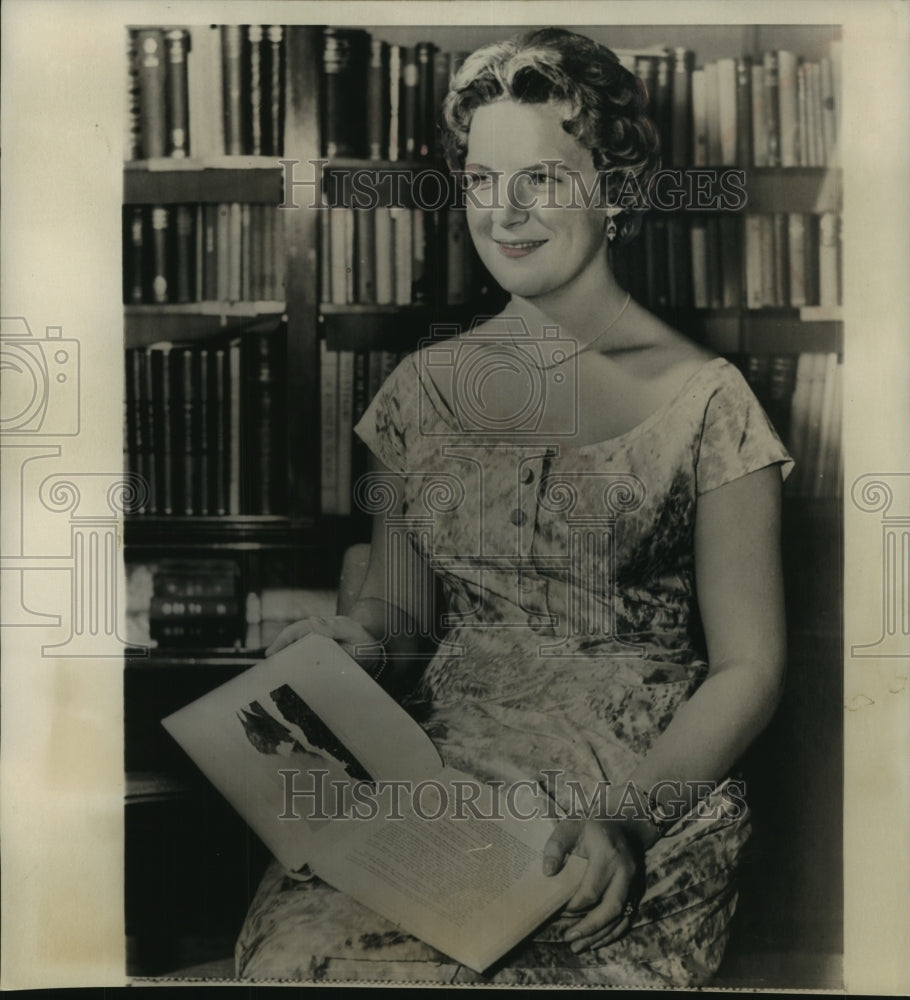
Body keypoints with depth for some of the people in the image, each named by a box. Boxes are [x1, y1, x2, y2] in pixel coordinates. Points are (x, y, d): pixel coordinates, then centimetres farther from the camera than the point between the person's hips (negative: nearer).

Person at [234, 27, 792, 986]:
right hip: (431, 776, 3)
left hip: (649, 792, -2)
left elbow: (747, 667, -2)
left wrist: (628, 814, -17)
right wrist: (354, 636, -7)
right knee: (296, 950, -25)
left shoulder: (703, 401, -2)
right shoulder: (425, 386, 11)